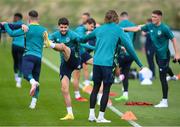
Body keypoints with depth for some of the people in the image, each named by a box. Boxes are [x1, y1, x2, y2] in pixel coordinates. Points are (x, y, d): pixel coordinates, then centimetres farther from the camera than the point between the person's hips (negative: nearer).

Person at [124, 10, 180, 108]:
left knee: (162, 78, -8)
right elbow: (137, 29, 7)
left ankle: (164, 101, -4)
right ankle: (164, 100, 21)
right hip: (158, 55, 7)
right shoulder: (150, 26, 2)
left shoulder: (164, 28, -16)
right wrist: (124, 29, 2)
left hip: (164, 55, -7)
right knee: (162, 78, 13)